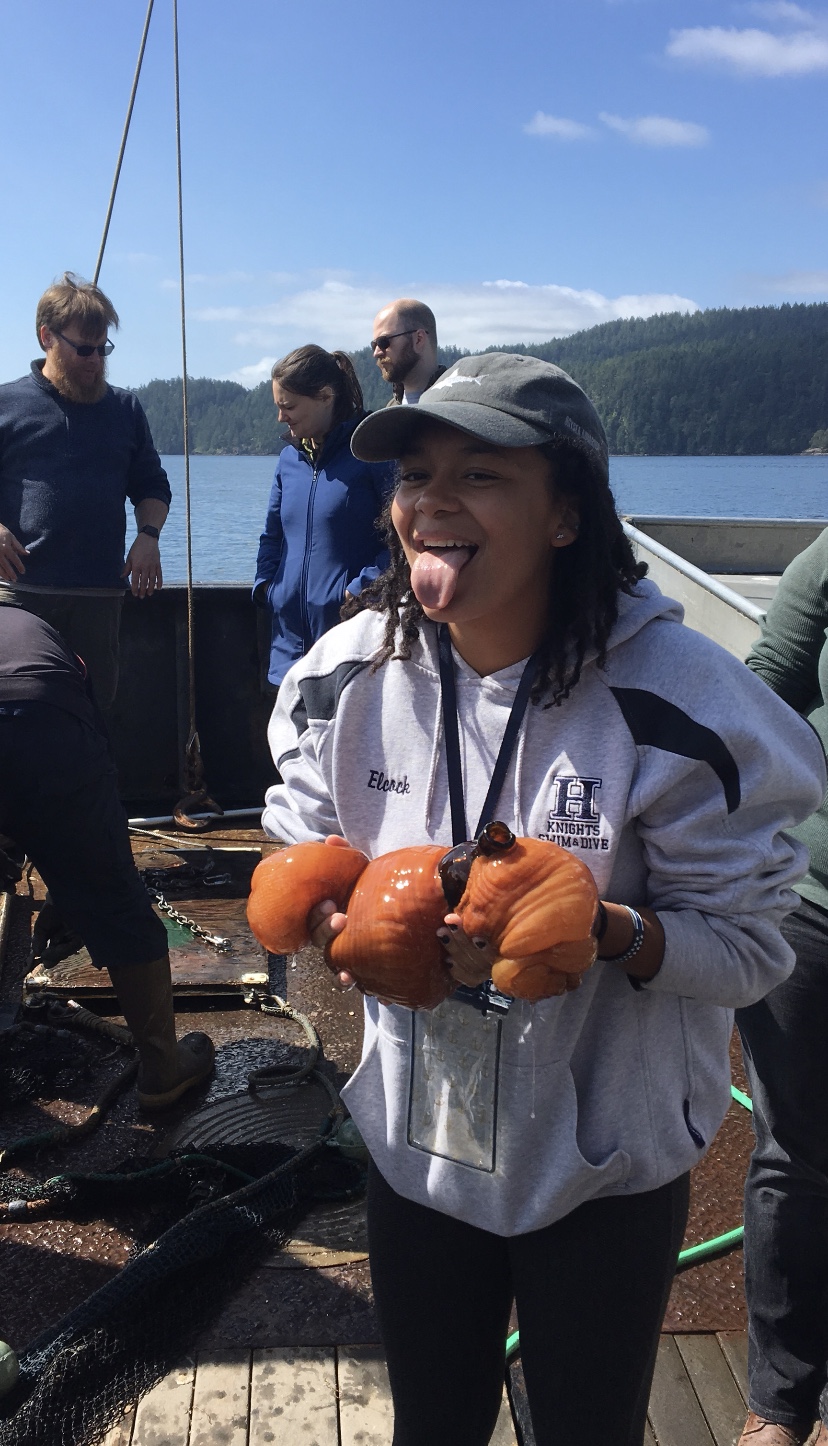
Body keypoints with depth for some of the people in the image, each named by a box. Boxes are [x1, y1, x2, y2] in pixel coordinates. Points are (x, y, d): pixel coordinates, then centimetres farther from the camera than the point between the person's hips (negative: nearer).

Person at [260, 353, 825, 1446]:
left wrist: (600, 931, -34)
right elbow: (299, 854, 3)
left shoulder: (677, 698, -23)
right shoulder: (346, 675, -11)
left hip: (607, 1166, -3)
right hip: (417, 1139, 3)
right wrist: (326, 905, -19)